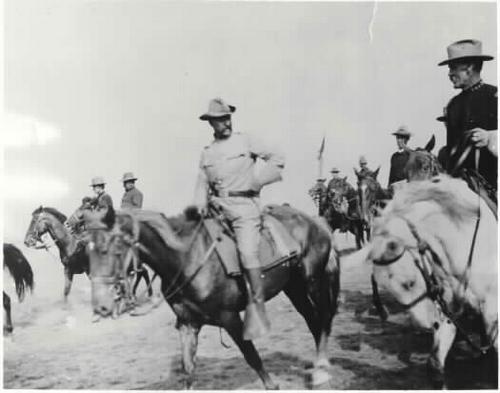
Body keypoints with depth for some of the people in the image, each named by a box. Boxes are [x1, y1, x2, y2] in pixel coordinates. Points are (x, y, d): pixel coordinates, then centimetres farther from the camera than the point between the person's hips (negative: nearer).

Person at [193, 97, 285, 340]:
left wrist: (256, 182, -5)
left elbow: (277, 160, 5)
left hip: (244, 204, -5)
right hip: (217, 208, 6)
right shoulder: (206, 153, 16)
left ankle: (257, 306, -16)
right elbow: (202, 184, 17)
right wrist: (200, 206, -1)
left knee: (247, 252, -21)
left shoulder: (245, 142, 5)